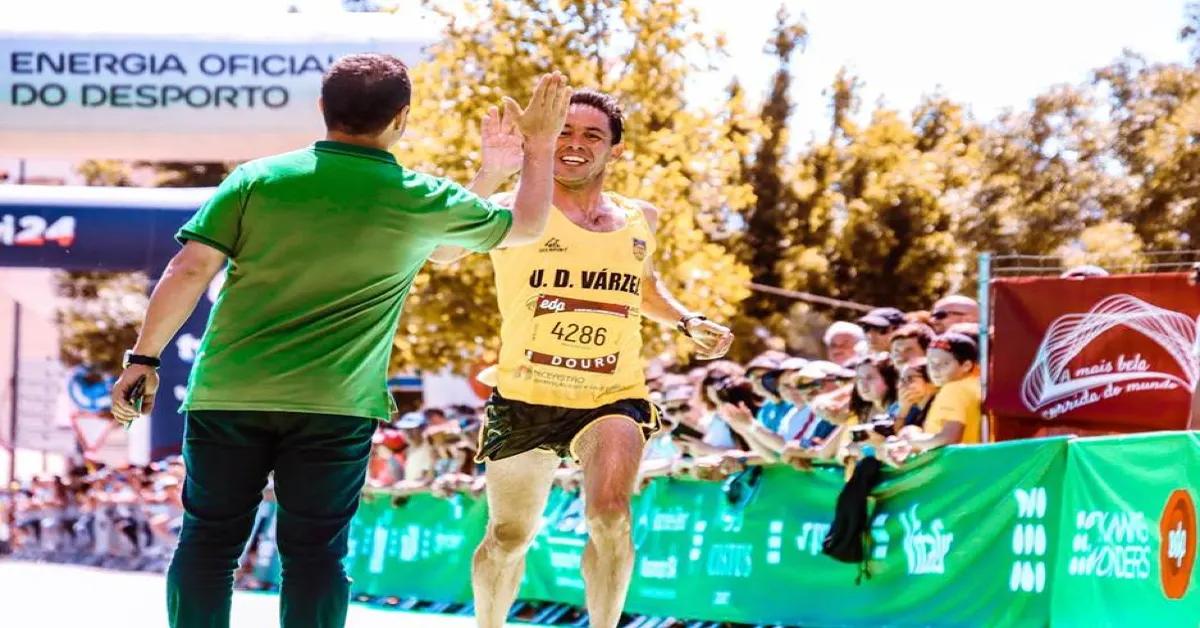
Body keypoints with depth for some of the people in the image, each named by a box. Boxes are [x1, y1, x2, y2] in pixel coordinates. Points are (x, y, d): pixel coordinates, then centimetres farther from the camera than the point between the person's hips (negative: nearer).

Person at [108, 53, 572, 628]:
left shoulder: (257, 179, 0)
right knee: (314, 554, 7)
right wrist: (540, 147, 31)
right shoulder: (421, 202, 0)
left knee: (208, 543, 9)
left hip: (225, 393, 1)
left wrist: (144, 356, 4)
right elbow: (525, 226, 16)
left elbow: (189, 270, -4)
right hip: (333, 407, -1)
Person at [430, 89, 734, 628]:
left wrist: (689, 322, 12)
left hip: (614, 399, 1)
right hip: (525, 399, -1)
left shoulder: (641, 219, 6)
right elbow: (442, 250, -32)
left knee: (610, 514, -25)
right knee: (508, 537, 13)